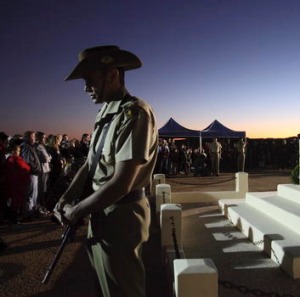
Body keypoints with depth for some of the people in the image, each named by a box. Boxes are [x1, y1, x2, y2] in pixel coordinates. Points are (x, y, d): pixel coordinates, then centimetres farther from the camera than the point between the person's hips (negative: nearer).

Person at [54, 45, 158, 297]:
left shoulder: (135, 113, -22)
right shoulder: (106, 113, 9)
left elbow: (121, 184, -26)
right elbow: (90, 163, 11)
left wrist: (77, 211, -14)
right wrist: (67, 197, -3)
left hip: (120, 216, -9)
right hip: (102, 212, 9)